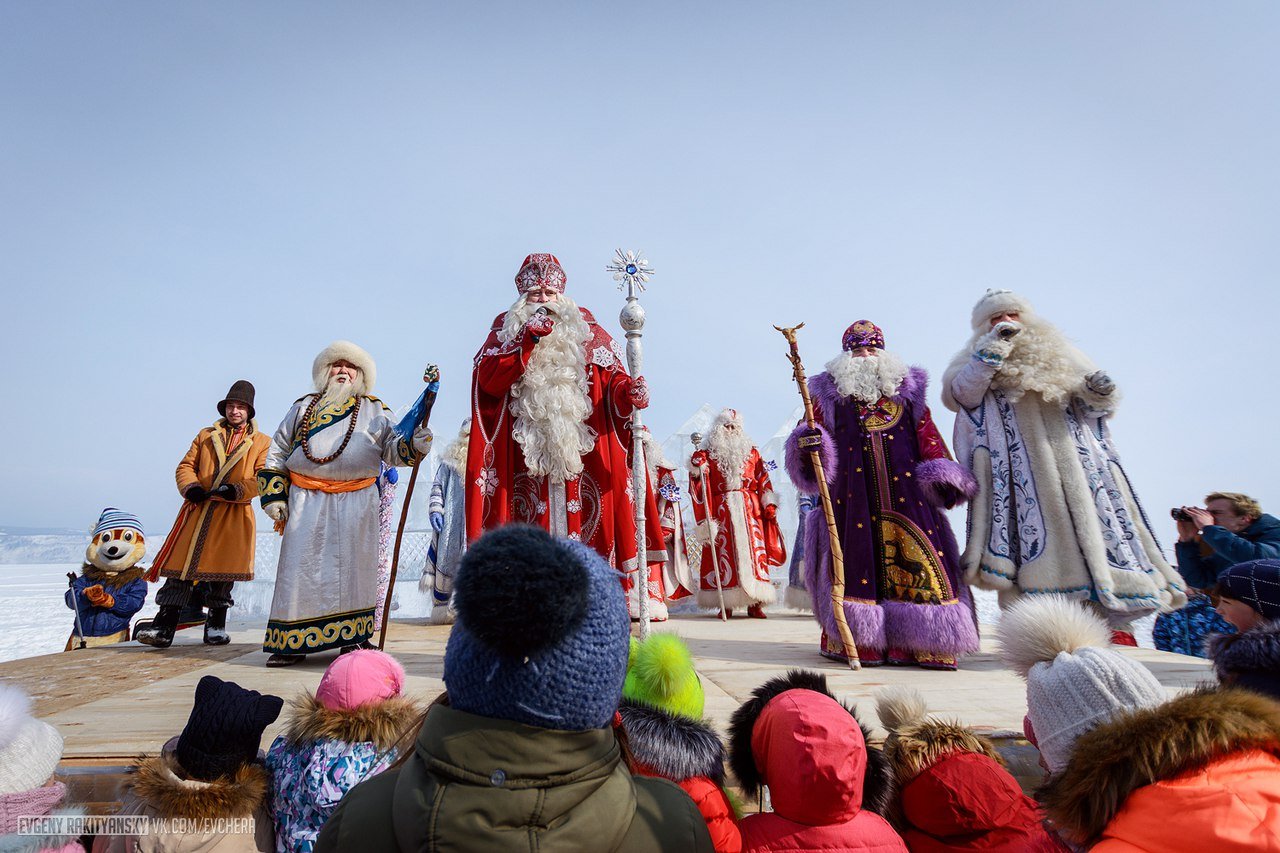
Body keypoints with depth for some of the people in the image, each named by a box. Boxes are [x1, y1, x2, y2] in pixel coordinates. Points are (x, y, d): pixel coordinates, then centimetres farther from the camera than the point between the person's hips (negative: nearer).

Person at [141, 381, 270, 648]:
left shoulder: (262, 442, 9)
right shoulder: (206, 435, 18)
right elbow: (186, 466, 13)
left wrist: (236, 490, -18)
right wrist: (190, 487, -8)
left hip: (234, 515, -2)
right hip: (198, 509, 2)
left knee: (223, 567, 3)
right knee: (182, 564, -2)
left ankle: (216, 625, 15)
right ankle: (164, 626, 3)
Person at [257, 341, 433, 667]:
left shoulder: (375, 410, 11)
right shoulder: (303, 407, 17)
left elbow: (393, 449, 3)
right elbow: (277, 452, 17)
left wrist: (414, 445, -20)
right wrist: (274, 496, 9)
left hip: (356, 503, -1)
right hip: (306, 501, 2)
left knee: (351, 565, 2)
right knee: (301, 565, 3)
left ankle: (351, 638, 13)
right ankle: (293, 642, 14)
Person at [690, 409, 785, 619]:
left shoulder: (751, 452, 15)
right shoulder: (707, 453, 8)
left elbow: (763, 480, 11)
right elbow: (700, 485, 3)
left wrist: (769, 504, 2)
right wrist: (697, 468, -15)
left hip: (750, 510, 2)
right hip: (721, 512, -2)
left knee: (753, 551, -3)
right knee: (724, 553, -5)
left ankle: (754, 604, 3)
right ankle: (725, 605, 1)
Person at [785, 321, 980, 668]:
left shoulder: (905, 387, 19)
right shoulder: (830, 391, 14)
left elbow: (927, 433, 14)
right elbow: (812, 431, 7)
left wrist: (940, 475, 2)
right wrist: (807, 443, -17)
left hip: (905, 487, 2)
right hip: (853, 491, -1)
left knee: (917, 554, -5)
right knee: (858, 555, -5)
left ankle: (926, 645, 4)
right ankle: (857, 641, 4)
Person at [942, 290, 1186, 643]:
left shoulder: (1057, 355, 24)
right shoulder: (979, 363, 14)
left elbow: (1091, 406, 24)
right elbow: (959, 394, -8)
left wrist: (1098, 394, 0)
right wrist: (994, 348, -12)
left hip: (1074, 463, 4)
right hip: (1020, 468, -3)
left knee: (1095, 526, -5)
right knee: (1034, 533, -13)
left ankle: (1116, 622, 0)